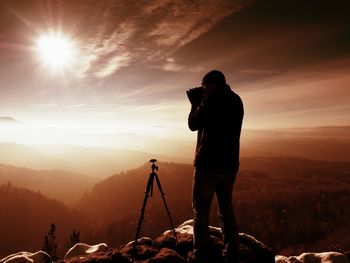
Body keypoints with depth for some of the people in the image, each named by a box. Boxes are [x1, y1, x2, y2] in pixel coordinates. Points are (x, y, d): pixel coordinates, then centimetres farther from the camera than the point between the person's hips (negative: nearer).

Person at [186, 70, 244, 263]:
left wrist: (195, 104, 9)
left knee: (201, 211, 2)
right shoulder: (236, 100, 12)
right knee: (226, 208, 14)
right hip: (229, 164, 7)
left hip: (208, 164, -7)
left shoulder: (212, 99, -10)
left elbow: (194, 124, -4)